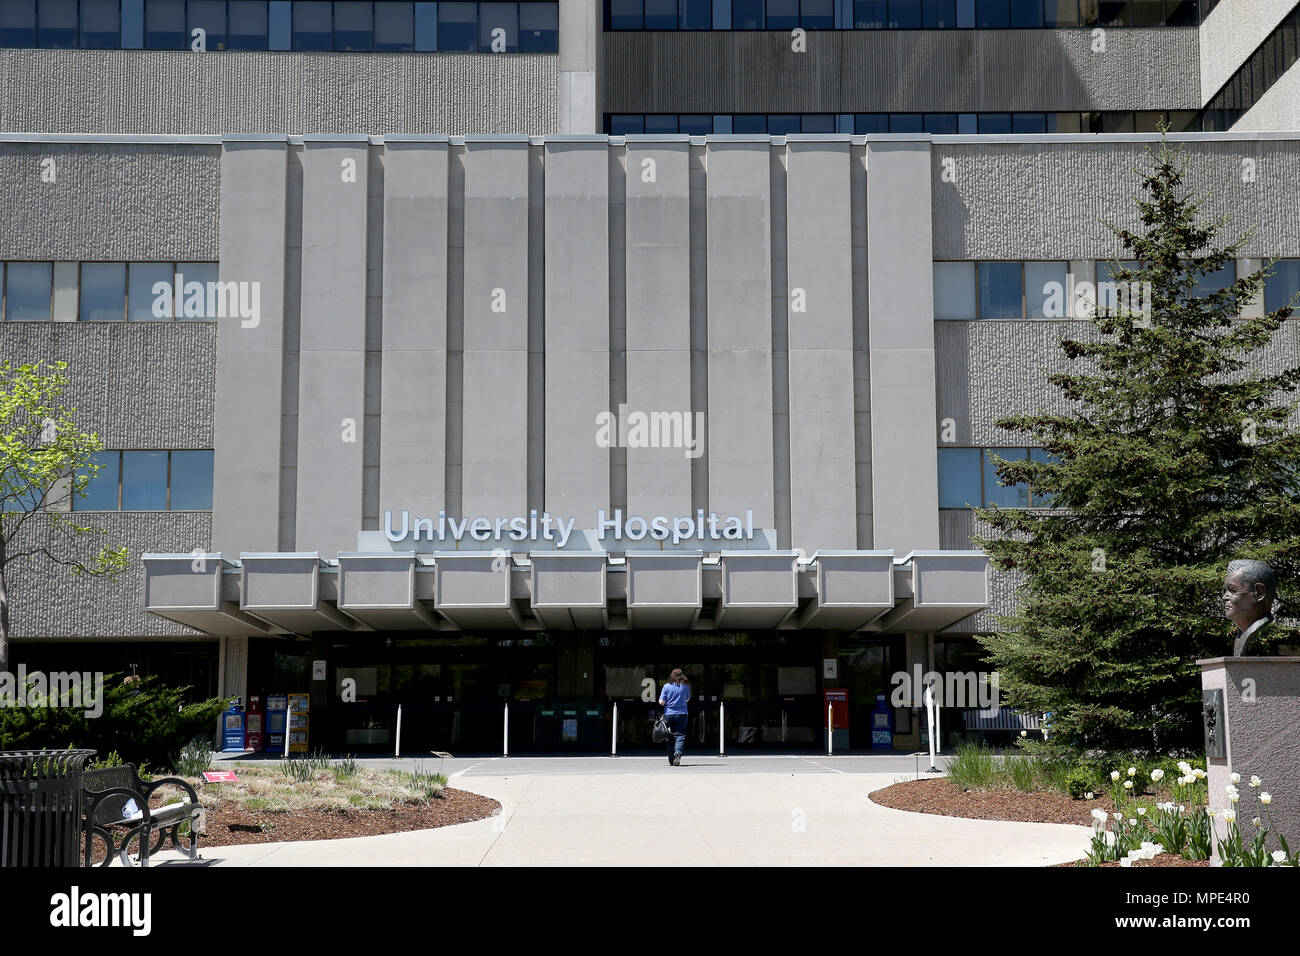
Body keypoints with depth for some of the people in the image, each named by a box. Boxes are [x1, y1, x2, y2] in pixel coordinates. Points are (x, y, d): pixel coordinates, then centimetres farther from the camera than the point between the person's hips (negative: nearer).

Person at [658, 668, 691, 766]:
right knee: (680, 735, -3)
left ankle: (671, 760, 13)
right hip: (681, 714, -1)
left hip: (668, 714, 1)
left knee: (670, 737, 10)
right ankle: (677, 753, -28)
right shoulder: (686, 686, 0)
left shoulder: (667, 686, -3)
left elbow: (661, 702, -5)